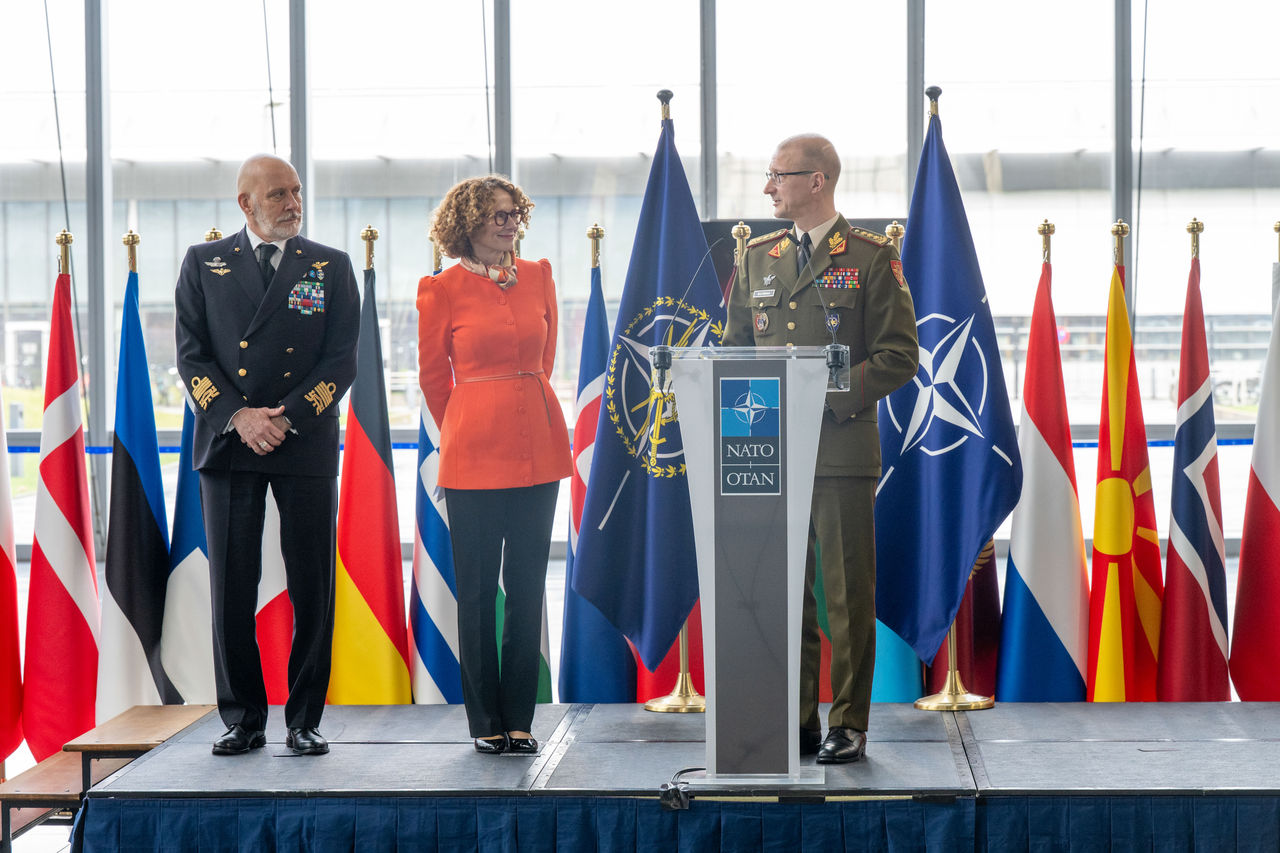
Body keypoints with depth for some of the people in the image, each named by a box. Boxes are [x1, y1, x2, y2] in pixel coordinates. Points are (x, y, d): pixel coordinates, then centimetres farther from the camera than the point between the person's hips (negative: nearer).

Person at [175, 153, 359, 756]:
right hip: (228, 445, 0)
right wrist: (239, 416, -10)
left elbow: (342, 360, 2)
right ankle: (243, 719, 11)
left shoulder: (331, 267, 9)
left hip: (307, 442, 0)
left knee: (312, 589, 0)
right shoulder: (203, 264, 10)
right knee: (231, 588, 1)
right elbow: (192, 354, 4)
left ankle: (304, 722, 9)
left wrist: (287, 417, -10)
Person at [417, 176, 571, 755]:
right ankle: (486, 722, 13)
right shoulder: (441, 289, -3)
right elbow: (433, 376, 7)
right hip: (473, 455, -4)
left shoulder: (538, 276, 9)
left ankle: (519, 719, 14)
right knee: (477, 592, 3)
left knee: (527, 588, 6)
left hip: (538, 445, 4)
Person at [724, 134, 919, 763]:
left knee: (848, 593, 0)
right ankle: (796, 722, 15)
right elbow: (735, 347, 19)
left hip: (843, 450, -4)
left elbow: (899, 356, -5)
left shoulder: (872, 258, -1)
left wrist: (829, 398, -14)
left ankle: (848, 725, 8)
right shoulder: (757, 258, 14)